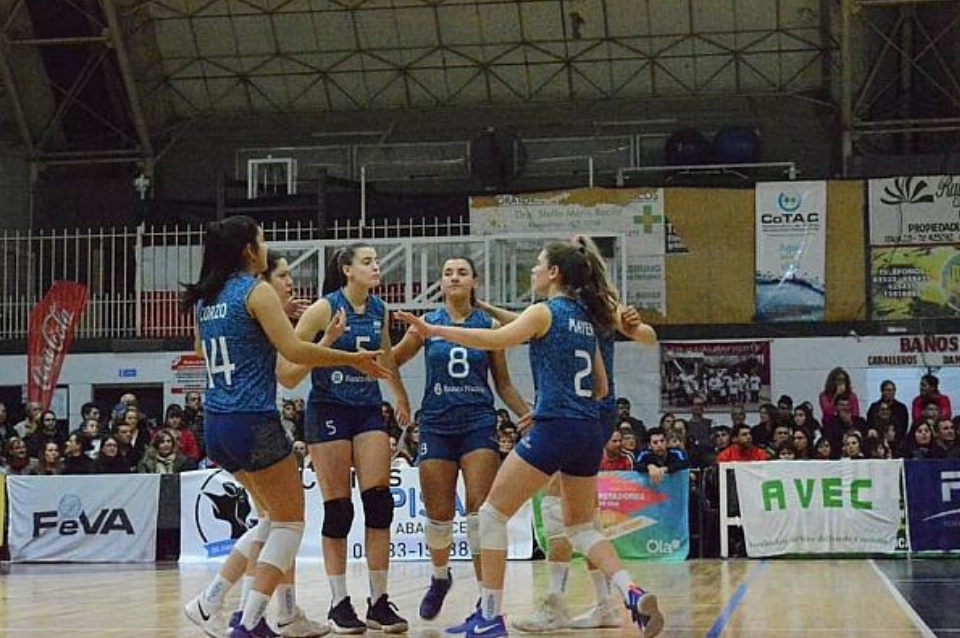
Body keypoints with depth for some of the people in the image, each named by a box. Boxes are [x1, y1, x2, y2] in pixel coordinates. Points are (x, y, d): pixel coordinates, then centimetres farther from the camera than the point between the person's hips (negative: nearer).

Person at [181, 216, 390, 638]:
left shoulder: (203, 299, 12)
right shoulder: (256, 291, -9)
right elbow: (294, 350, -16)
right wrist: (354, 359, -7)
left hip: (215, 424, 8)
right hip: (253, 423, -8)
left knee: (274, 517, 21)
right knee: (290, 521, 4)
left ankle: (210, 602, 14)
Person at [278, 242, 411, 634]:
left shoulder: (379, 310, 6)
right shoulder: (324, 308, -11)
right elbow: (288, 371, -13)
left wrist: (401, 399, 34)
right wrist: (329, 340, -25)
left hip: (369, 410, 5)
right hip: (328, 410, -5)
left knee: (379, 502, -4)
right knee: (338, 509, -3)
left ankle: (379, 602, 1)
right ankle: (339, 603, 5)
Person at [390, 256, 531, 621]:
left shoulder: (490, 325, 5)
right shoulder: (427, 324, 4)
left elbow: (503, 384, 10)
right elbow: (390, 361, 12)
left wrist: (528, 414, -3)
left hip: (479, 423, -1)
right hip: (437, 424, 1)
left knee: (480, 510, -11)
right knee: (438, 514, 4)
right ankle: (440, 577, 32)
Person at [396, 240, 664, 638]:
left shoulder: (546, 312, -4)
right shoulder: (585, 319, 17)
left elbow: (496, 340, -20)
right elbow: (600, 388, 21)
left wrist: (434, 331, -17)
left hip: (554, 428, -8)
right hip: (590, 431, 8)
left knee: (493, 513, 3)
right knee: (580, 526, 19)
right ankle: (633, 595, -1)